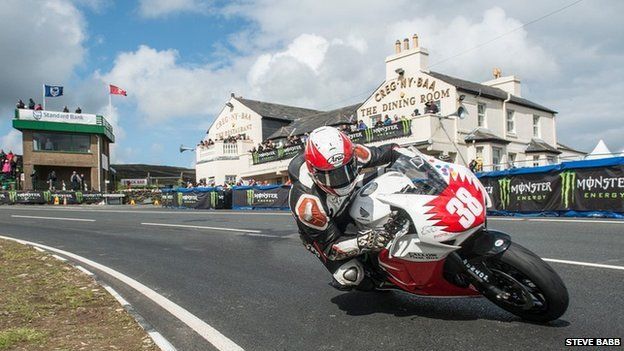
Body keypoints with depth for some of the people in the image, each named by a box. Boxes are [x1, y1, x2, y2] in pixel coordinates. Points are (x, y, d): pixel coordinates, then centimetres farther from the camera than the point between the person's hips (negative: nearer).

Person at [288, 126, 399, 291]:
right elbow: (331, 246, -32)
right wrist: (363, 242, -48)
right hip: (321, 233, -6)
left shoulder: (352, 154, -29)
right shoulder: (307, 203, -41)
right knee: (349, 275, -22)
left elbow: (382, 153, -8)